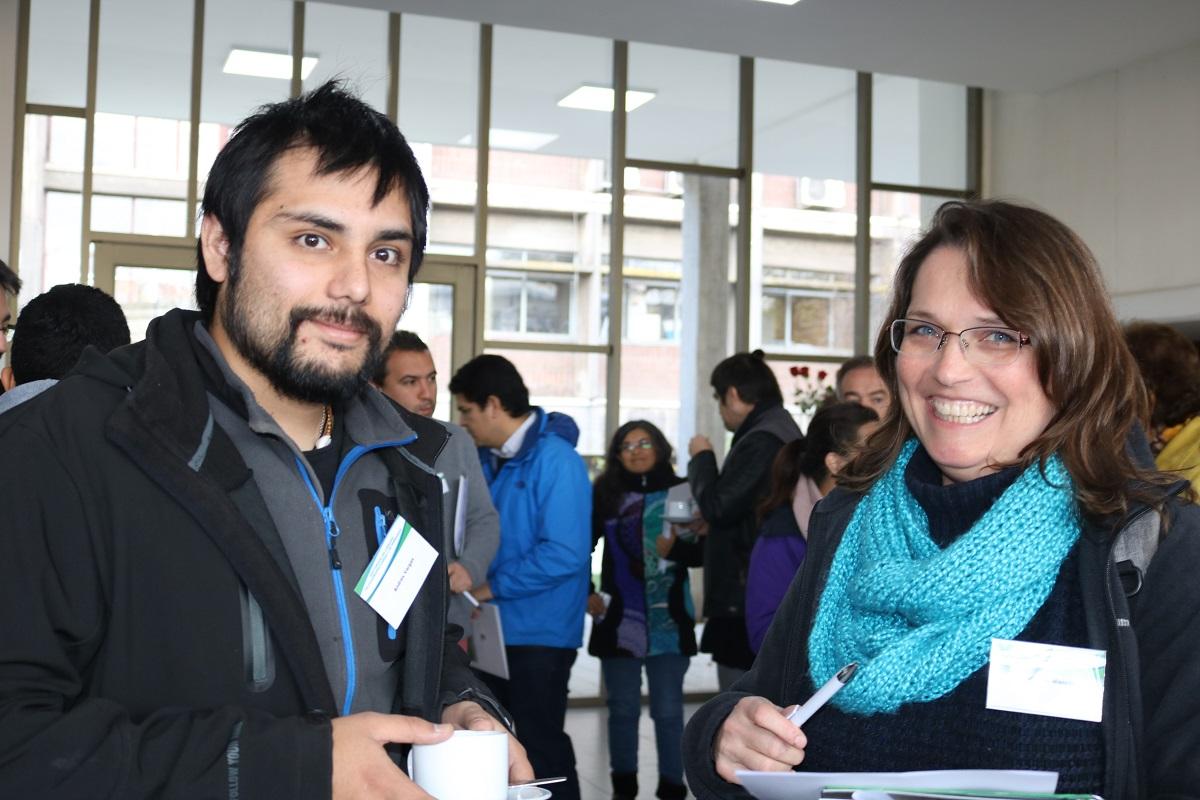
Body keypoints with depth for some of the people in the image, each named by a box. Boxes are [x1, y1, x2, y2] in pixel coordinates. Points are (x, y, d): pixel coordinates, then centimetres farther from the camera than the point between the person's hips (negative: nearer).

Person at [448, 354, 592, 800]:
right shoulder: (487, 458, 8)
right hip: (492, 629, 8)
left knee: (539, 745, 1)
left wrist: (490, 587, -18)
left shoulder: (555, 459, -16)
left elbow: (565, 554, -24)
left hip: (537, 632, -8)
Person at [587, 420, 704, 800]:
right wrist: (586, 592, 0)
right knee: (623, 708, 11)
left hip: (668, 621, -1)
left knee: (668, 710, 4)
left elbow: (703, 552, 1)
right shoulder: (604, 494, 2)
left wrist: (675, 548, -18)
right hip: (618, 620, 1)